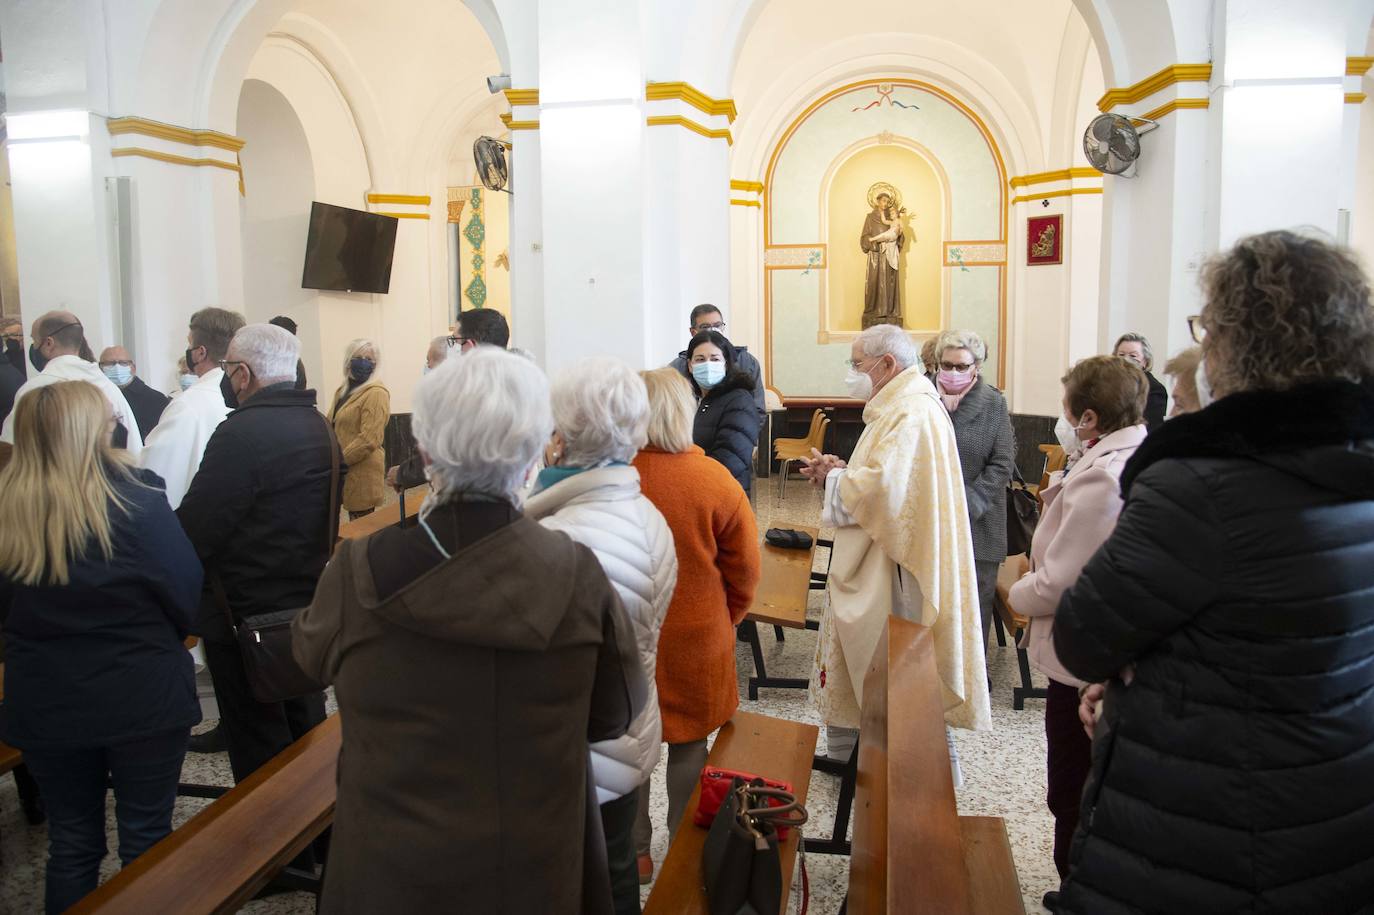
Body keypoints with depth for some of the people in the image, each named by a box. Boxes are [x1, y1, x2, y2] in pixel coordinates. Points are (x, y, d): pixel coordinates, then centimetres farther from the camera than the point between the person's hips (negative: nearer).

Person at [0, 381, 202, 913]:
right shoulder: (133, 497, -17)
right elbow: (185, 588, -12)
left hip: (44, 702, 4)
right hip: (140, 696, -3)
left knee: (71, 841, 18)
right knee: (146, 838, 12)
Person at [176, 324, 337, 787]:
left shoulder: (242, 433, -22)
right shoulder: (319, 425, 5)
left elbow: (194, 528, -21)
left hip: (246, 612, -8)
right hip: (307, 604, 8)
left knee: (257, 744, 5)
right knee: (306, 721, 21)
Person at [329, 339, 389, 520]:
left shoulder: (376, 393, -13)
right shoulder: (343, 390, 16)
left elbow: (369, 439, -21)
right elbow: (334, 428, 23)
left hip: (362, 471, -8)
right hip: (344, 469, 8)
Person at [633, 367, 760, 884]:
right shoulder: (717, 481, -13)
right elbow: (744, 569, -5)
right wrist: (725, 621, 13)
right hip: (696, 638, 0)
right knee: (688, 742, 16)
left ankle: (636, 853, 30)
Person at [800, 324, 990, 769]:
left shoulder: (911, 415, -20)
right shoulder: (902, 407, 14)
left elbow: (882, 489, -30)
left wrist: (834, 478, -13)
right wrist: (840, 472, 3)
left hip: (892, 577, -11)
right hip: (872, 568, 11)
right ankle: (845, 754, 31)